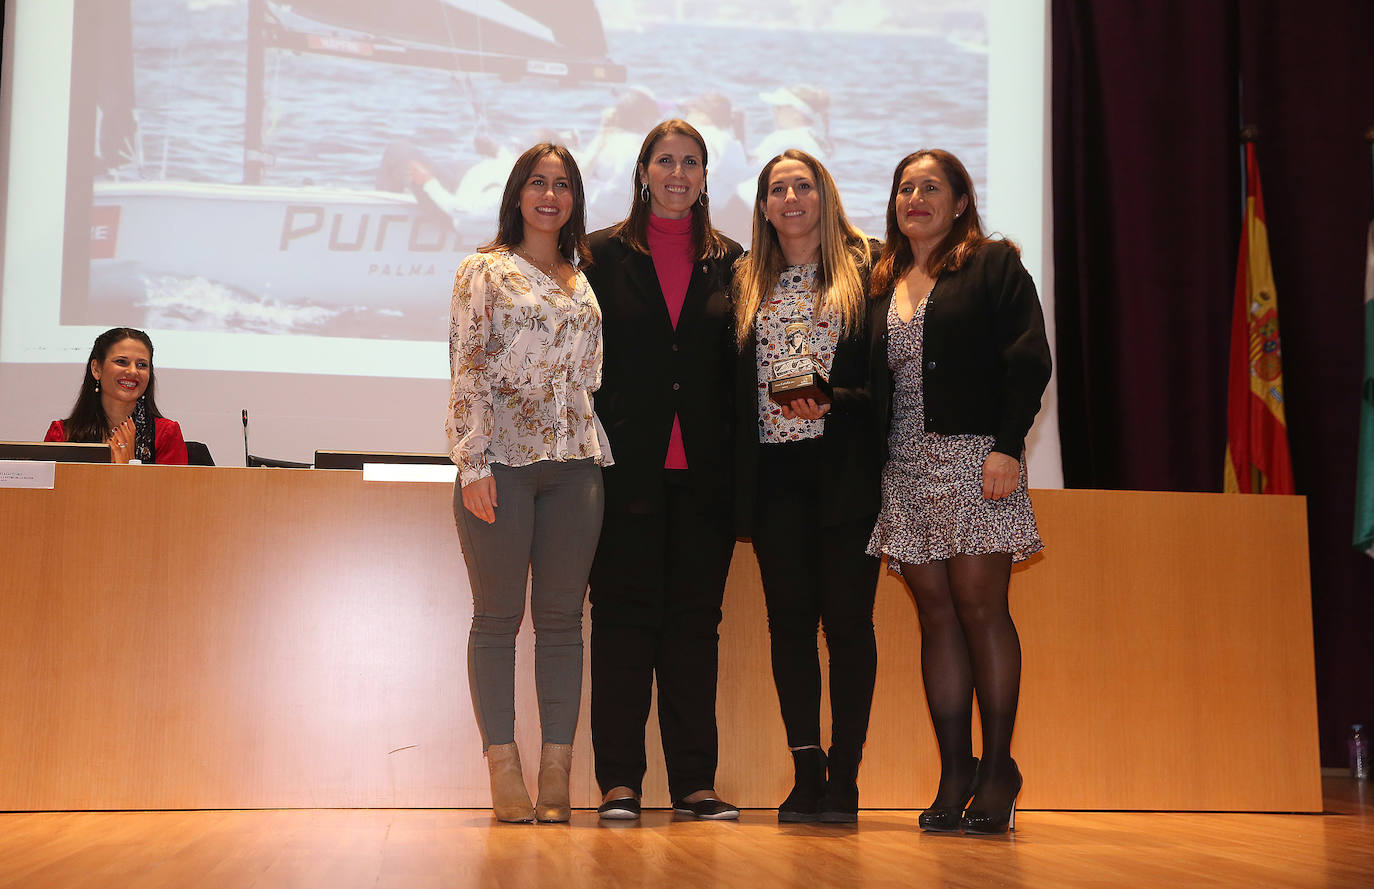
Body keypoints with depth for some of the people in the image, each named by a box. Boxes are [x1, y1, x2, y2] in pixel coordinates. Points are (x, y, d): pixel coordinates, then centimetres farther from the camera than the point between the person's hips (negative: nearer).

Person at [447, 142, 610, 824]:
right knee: (498, 618, -1)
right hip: (503, 460, -4)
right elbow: (467, 370, -4)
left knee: (562, 619, 4)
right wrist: (475, 463, -13)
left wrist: (601, 459, 9)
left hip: (574, 463, 4)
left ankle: (556, 776, 8)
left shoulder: (583, 282, 18)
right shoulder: (485, 272, 4)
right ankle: (504, 773, 4)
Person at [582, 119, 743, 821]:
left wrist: (739, 463, 2)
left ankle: (694, 780, 11)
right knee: (624, 613, 1)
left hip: (704, 471, 2)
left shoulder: (727, 261, 12)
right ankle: (619, 780, 7)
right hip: (629, 466, -2)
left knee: (696, 617, 5)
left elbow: (739, 366, 11)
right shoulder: (607, 254, 6)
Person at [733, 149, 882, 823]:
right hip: (774, 470, 3)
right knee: (790, 617, 3)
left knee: (847, 618, -2)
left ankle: (843, 778, 4)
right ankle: (806, 773, 9)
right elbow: (734, 381, 12)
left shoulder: (862, 270, 5)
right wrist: (737, 474, 2)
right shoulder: (747, 281, 15)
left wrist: (834, 401, -17)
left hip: (844, 466, -3)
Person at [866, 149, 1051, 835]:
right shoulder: (881, 282, 19)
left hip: (974, 456, -5)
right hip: (904, 467, 5)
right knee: (937, 614, 3)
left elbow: (1027, 361, -4)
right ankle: (954, 772, 6)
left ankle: (996, 769, 1)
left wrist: (1007, 445, -14)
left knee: (979, 605, -7)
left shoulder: (993, 264, 4)